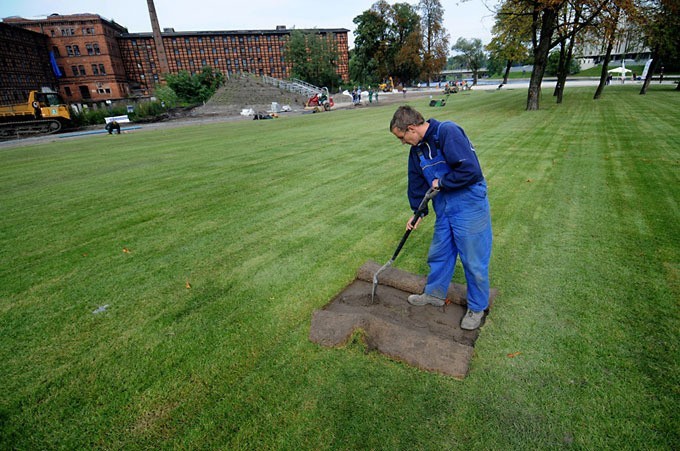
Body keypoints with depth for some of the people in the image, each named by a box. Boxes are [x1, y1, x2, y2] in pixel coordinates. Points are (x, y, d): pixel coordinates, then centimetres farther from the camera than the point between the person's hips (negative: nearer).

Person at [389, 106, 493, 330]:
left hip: (469, 206, -8)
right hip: (444, 208, 8)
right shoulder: (417, 148, 6)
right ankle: (435, 294, 40)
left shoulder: (448, 132, -21)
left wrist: (441, 182, -15)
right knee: (439, 254, 19)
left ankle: (477, 307, 27)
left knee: (474, 261, 6)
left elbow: (470, 170, -28)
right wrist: (418, 212, 19)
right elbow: (417, 182, 17)